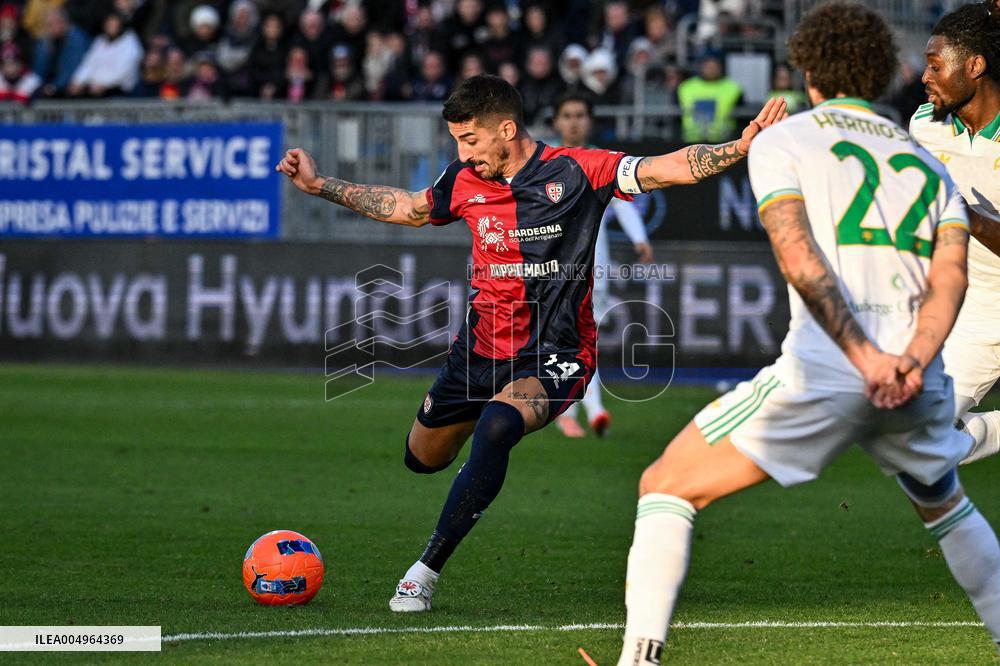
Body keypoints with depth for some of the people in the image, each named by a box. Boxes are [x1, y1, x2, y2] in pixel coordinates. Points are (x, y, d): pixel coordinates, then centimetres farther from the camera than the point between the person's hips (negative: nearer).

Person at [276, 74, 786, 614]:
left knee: (496, 427, -34)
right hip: (482, 345, 6)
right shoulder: (465, 183, 1)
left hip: (554, 356, -6)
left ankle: (426, 571, -26)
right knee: (423, 458, 15)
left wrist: (741, 147, -33)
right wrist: (319, 185, 21)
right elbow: (406, 208, 21)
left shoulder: (577, 172, -12)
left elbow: (670, 168, -18)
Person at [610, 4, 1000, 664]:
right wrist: (914, 361, -8)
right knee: (946, 504, 34)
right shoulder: (928, 161, 22)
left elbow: (799, 256, -8)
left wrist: (866, 357, -15)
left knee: (667, 487, 8)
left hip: (822, 373, -4)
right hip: (919, 386, 5)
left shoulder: (781, 142, 9)